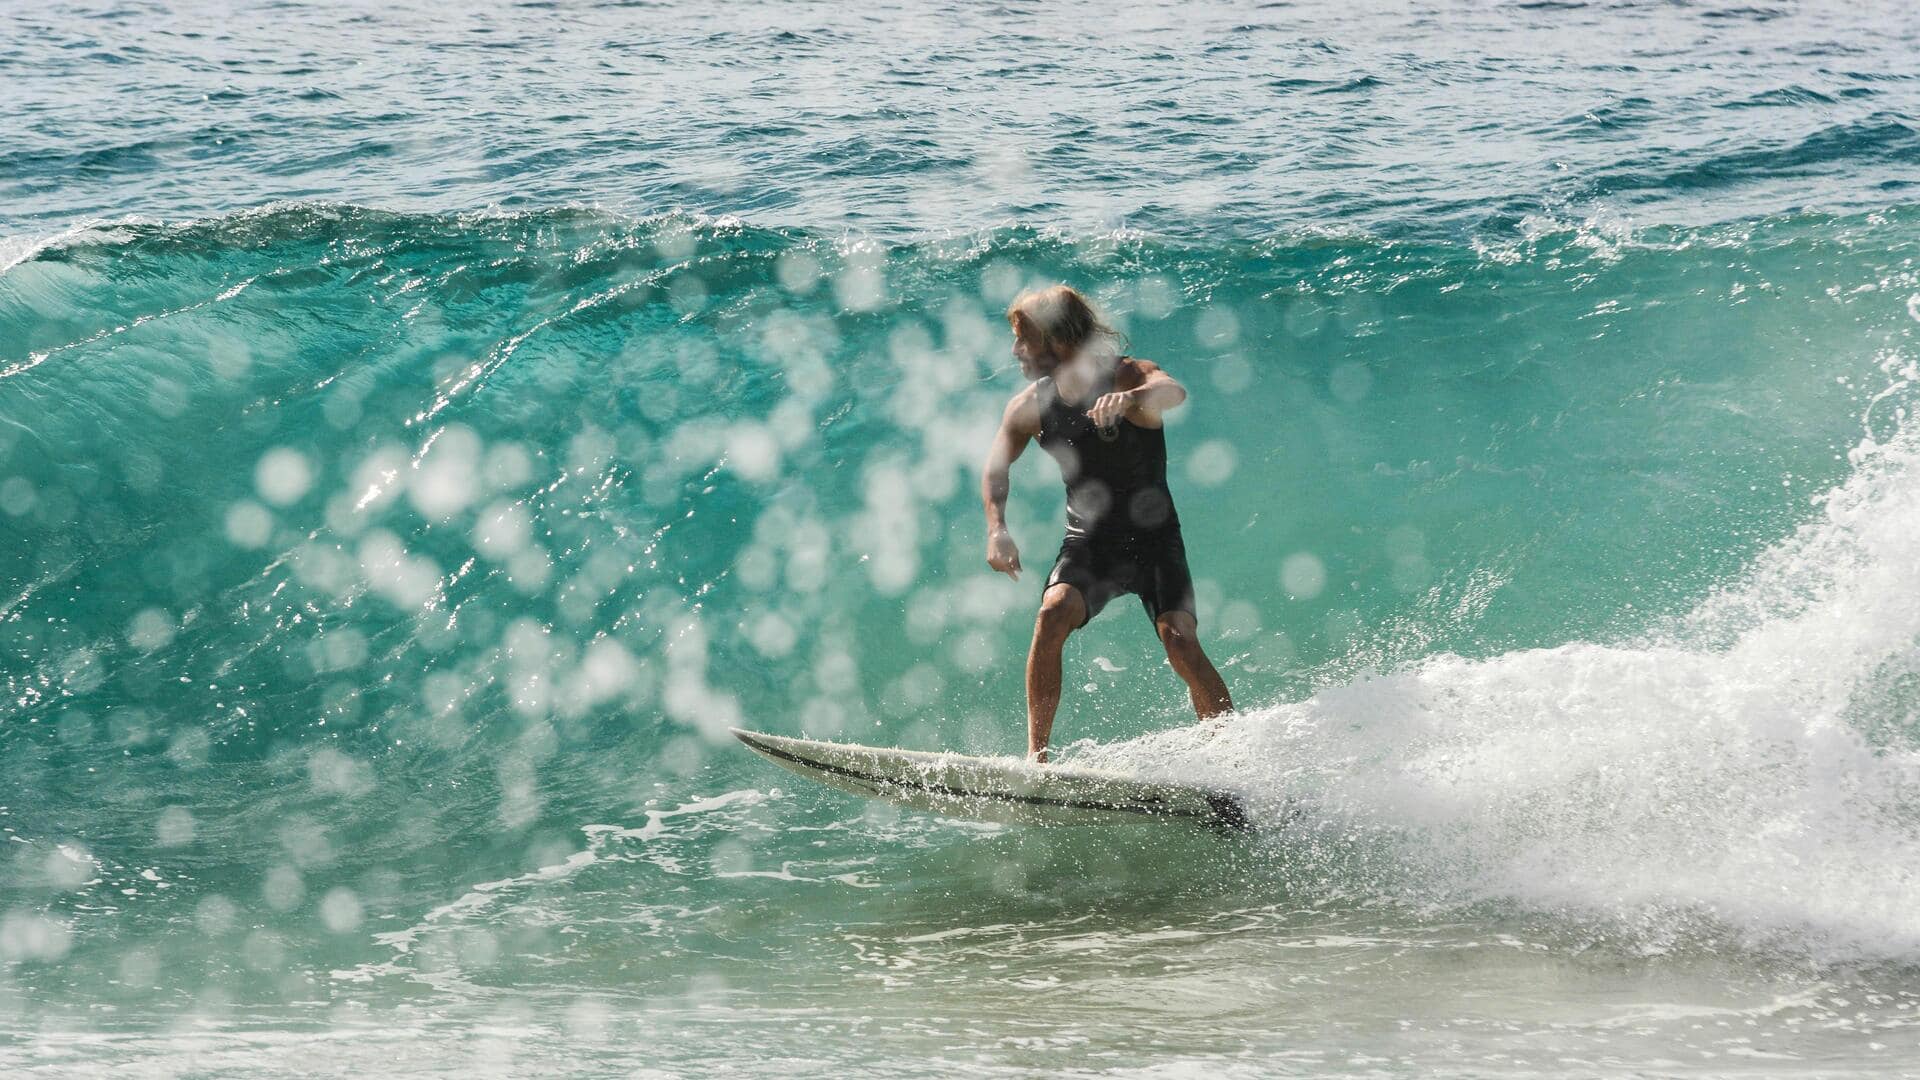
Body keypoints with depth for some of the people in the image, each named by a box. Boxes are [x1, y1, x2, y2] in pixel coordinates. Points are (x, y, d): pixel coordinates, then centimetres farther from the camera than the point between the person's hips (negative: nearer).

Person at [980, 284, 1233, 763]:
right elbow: (996, 470, 10)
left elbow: (1173, 391, -37)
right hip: (1088, 544, 3)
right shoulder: (1031, 405, -1)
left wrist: (1129, 398, -61)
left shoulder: (1128, 376, -15)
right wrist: (996, 529, -9)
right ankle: (1036, 754, -22)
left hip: (1153, 540, -3)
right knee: (1051, 615, -25)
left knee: (1179, 641, -22)